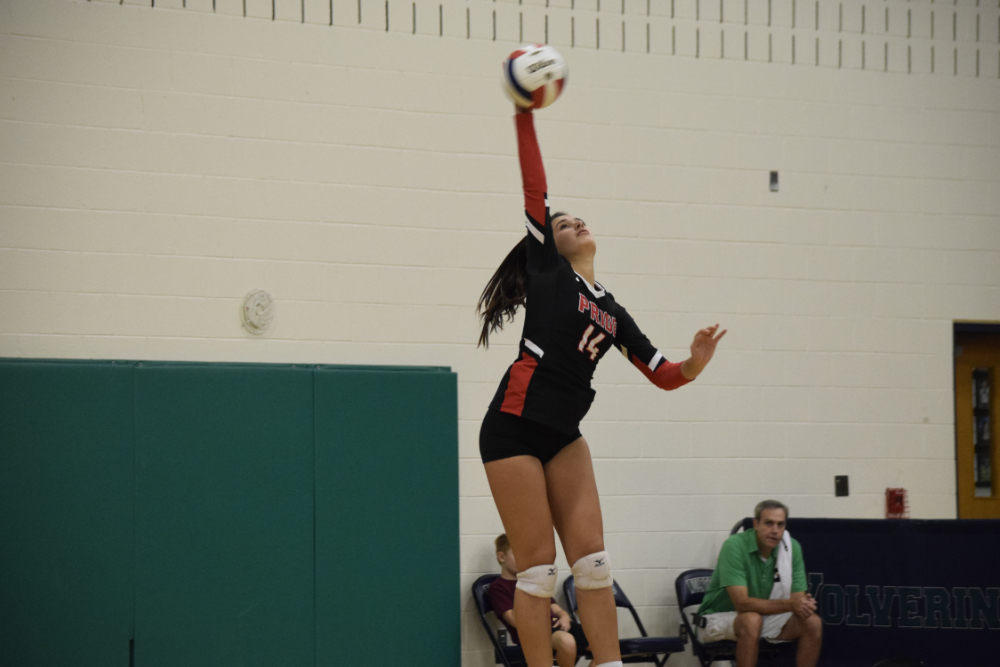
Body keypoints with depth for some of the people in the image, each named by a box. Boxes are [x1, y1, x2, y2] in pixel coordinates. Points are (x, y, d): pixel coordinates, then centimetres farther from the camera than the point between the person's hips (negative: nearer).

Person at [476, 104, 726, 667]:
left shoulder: (611, 311, 17)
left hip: (563, 437, 6)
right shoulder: (548, 271, 3)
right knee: (539, 567, -6)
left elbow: (664, 376, 14)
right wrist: (525, 117, -10)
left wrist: (695, 364, -7)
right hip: (514, 430, -6)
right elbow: (535, 190, -5)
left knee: (592, 558, 0)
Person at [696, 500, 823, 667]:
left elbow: (798, 597, -5)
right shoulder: (734, 546, -23)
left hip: (766, 615, 6)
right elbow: (742, 603, -30)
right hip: (719, 618, -6)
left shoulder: (792, 547, -6)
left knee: (813, 622, -15)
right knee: (751, 620, -38)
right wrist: (790, 604, -37)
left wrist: (804, 605, -30)